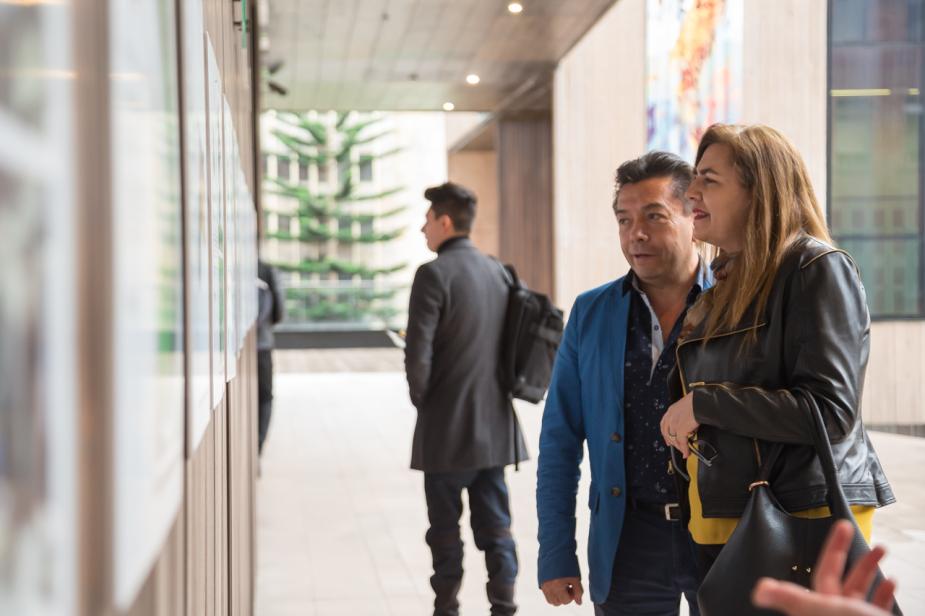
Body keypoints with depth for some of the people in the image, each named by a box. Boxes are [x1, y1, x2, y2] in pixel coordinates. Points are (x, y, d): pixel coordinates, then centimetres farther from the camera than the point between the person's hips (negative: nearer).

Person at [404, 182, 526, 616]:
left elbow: (417, 355, -18)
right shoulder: (498, 271, 7)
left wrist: (421, 399, -2)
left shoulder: (434, 274, -14)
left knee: (445, 527, 7)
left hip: (447, 426, -6)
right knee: (495, 525, 12)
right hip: (495, 425, 6)